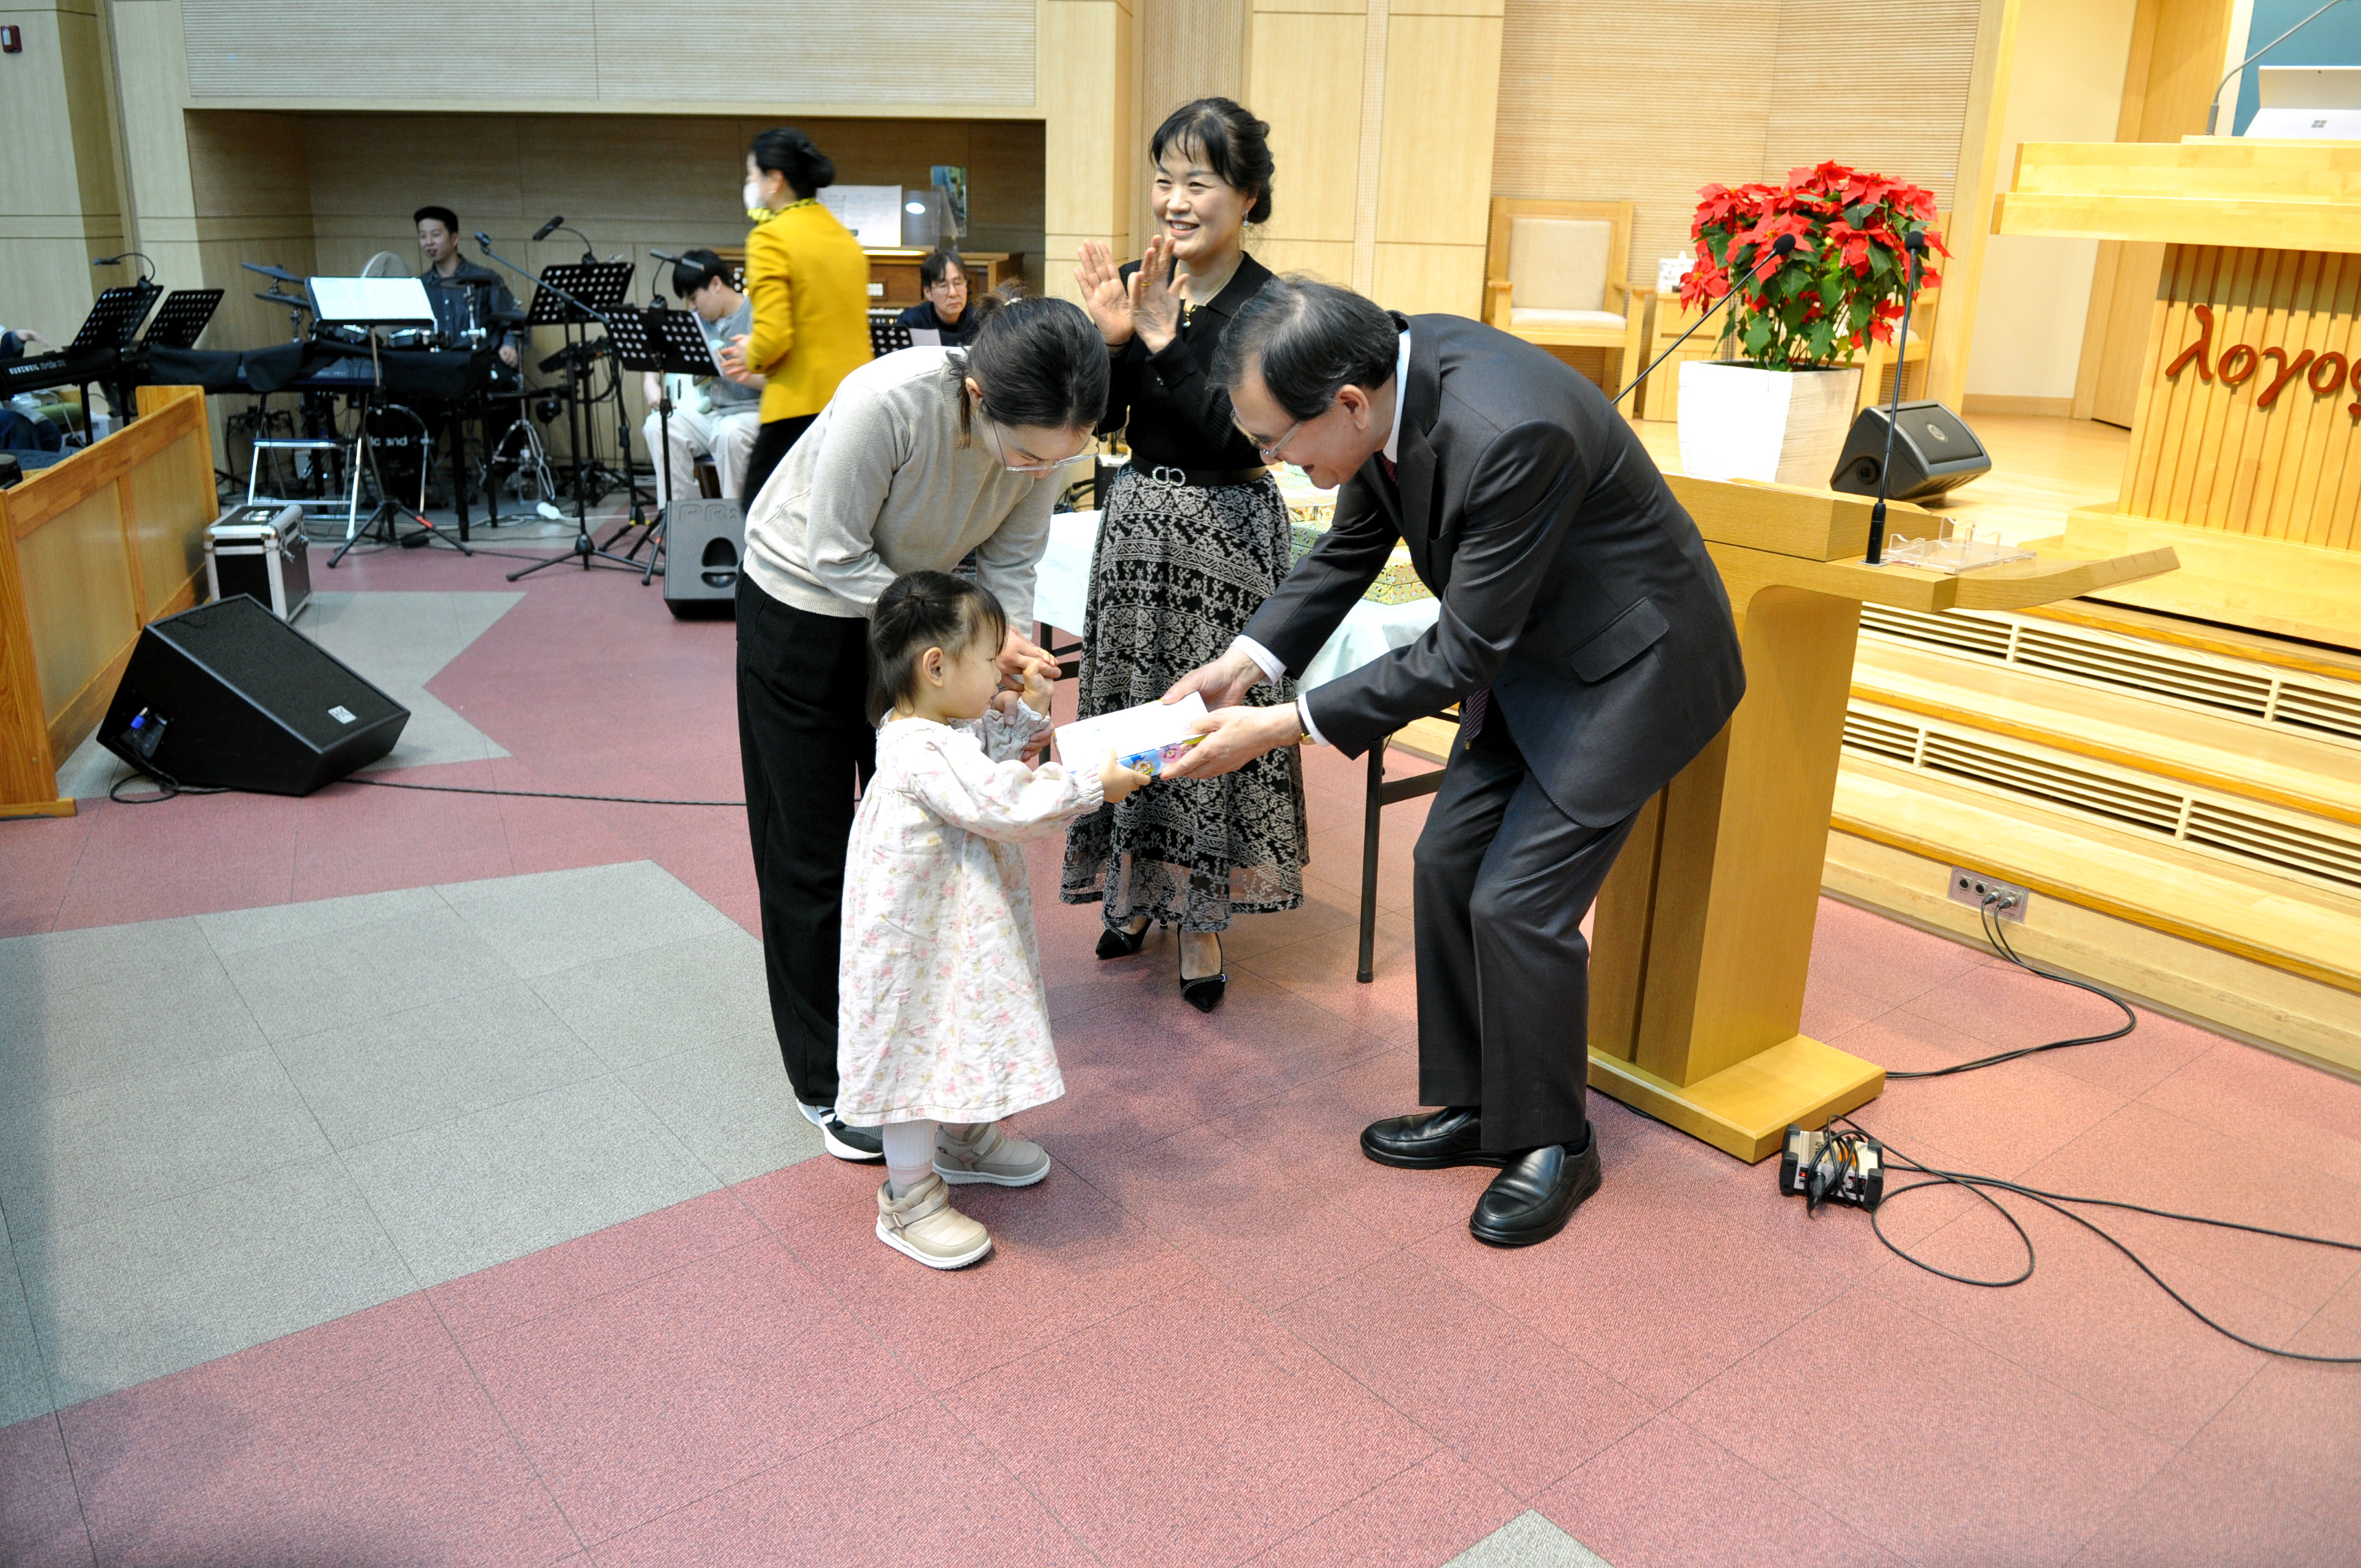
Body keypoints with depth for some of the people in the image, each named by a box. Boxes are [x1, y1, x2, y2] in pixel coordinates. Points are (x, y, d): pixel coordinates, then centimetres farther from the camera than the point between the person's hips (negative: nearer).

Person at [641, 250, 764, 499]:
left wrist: (739, 374, -30)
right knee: (657, 426, -20)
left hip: (748, 411, -6)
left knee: (729, 433, -37)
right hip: (705, 410, 6)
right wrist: (650, 384, 1)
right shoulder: (694, 322, 13)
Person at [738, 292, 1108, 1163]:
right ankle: (827, 1084, 18)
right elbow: (837, 561, -28)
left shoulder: (1042, 433, -22)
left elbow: (1010, 562, -9)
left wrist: (1011, 671, -26)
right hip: (803, 608, -5)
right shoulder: (887, 402, -38)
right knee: (812, 853, 4)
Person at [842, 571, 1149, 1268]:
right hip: (920, 949, -10)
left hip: (960, 938, 10)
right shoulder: (923, 754, -30)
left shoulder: (945, 728, 2)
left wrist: (1026, 706, 6)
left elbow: (987, 750, 23)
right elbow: (1007, 804, -33)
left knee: (960, 1038, 27)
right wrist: (1093, 783, -26)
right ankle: (911, 1199, 18)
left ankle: (965, 1138, 49)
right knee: (921, 1054, 3)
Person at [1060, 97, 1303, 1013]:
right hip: (1139, 514, 5)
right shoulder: (1137, 284, 3)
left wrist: (1167, 344, -23)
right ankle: (1136, 885, 32)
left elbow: (1240, 438, -19)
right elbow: (1102, 421, 3)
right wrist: (1112, 339, -14)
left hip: (1227, 528, -5)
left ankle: (1199, 916, 17)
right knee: (1130, 705, 13)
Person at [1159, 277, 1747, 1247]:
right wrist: (1247, 661, -7)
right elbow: (1350, 549, 5)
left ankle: (1554, 1146, 14)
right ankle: (1474, 1109, 25)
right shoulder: (1385, 372, -11)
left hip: (1630, 665, -8)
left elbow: (1462, 656, -28)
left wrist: (1282, 727, -25)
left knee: (1519, 904, -9)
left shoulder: (1507, 436, -37)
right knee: (1447, 865, 8)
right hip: (1528, 651, 9)